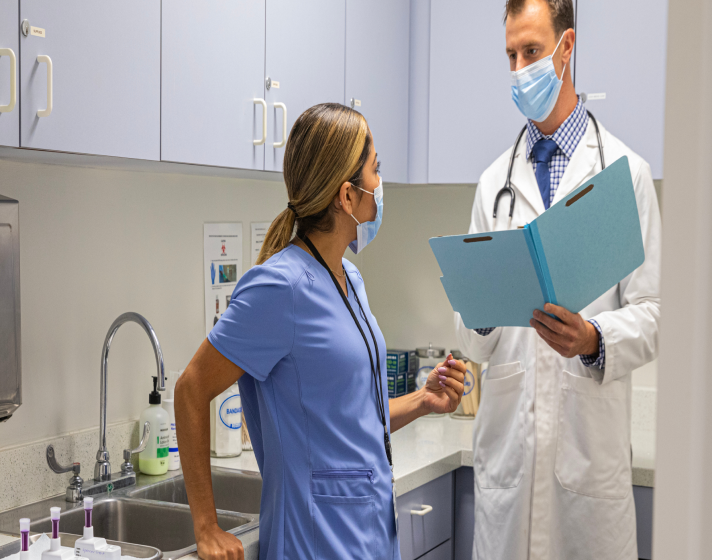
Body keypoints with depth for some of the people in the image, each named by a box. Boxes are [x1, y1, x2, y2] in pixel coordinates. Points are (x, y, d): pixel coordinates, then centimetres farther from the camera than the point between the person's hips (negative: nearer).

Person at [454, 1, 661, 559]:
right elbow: (472, 339, 12)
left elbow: (651, 313, -2)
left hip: (590, 439, -3)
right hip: (507, 435, 3)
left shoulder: (626, 172, 1)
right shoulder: (495, 181, 12)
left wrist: (595, 340, -22)